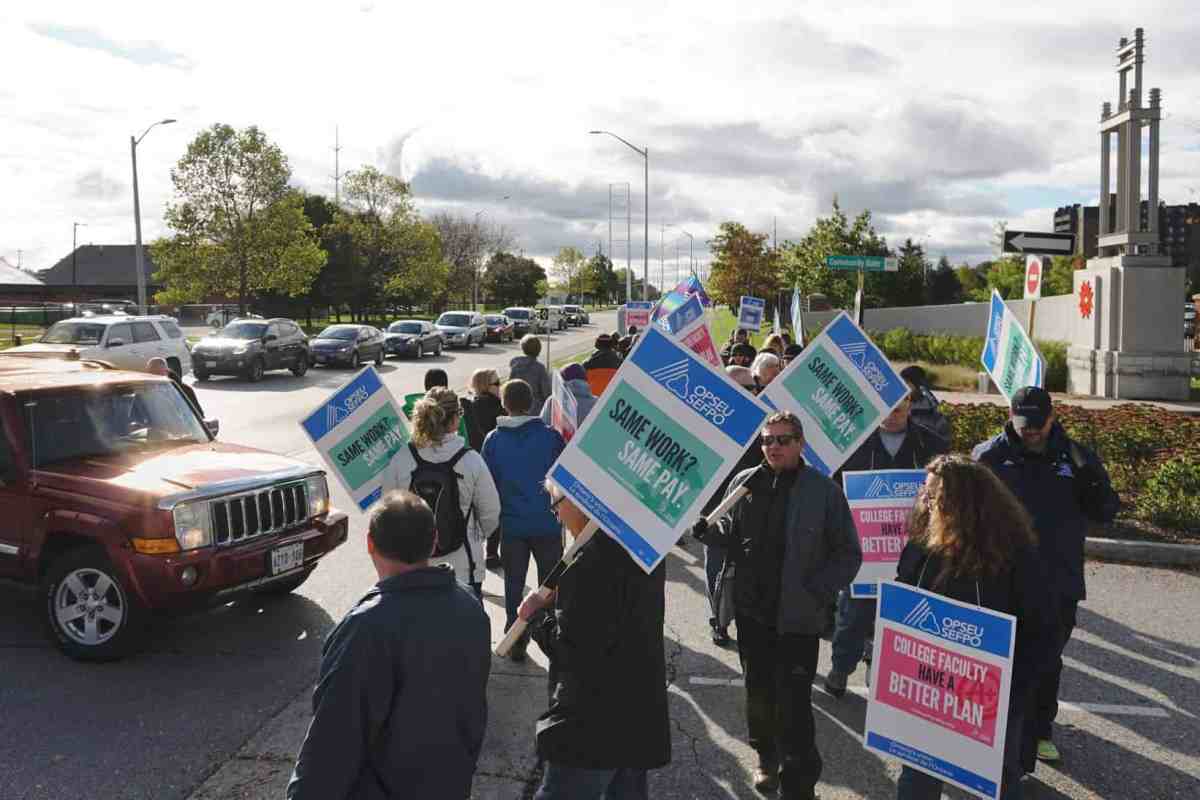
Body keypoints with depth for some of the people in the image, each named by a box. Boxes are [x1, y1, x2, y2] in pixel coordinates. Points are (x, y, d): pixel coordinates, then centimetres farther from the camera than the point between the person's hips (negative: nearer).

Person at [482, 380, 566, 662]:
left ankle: (515, 643, 19)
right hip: (548, 523, -1)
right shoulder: (551, 436, -10)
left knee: (513, 585, 14)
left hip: (512, 524, 1)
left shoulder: (493, 440, -6)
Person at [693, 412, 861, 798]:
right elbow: (731, 535, 12)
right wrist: (706, 529, -9)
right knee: (759, 692, 19)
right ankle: (767, 755, 42)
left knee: (794, 703, -2)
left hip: (798, 617, -4)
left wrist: (818, 592, -12)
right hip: (751, 610, 4)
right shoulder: (744, 483, 1)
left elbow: (849, 554, -3)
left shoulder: (824, 491, -9)